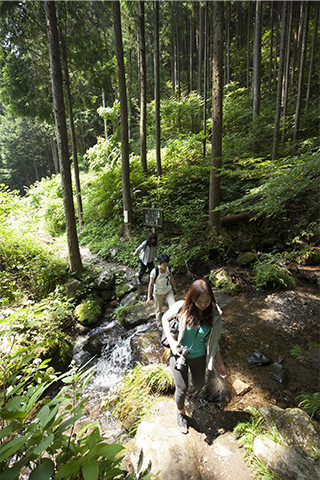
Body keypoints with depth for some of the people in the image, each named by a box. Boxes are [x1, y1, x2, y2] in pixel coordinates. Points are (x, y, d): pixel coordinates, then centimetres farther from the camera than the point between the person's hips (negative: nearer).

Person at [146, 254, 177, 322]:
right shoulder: (154, 272, -27)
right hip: (158, 293, -3)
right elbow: (151, 284, -17)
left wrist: (174, 287, 17)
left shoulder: (169, 268, -16)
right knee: (159, 310, 16)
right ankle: (158, 322, 43)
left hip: (169, 291, 3)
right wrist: (149, 297, -14)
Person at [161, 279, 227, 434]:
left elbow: (213, 341, -5)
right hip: (179, 353, -2)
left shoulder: (214, 314, -18)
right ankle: (181, 412, 39)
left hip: (199, 356, 2)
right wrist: (171, 341, -15)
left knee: (199, 386, 20)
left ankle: (195, 371, 55)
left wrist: (220, 363, 1)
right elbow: (165, 318, -7)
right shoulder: (182, 307, -25)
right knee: (182, 389, 6)